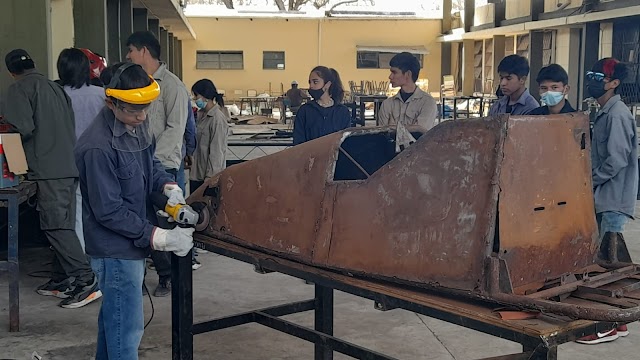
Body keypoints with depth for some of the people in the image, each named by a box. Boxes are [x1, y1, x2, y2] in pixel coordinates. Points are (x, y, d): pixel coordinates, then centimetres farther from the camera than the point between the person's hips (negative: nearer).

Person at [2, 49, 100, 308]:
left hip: (49, 168, -8)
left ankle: (85, 281, -11)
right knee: (63, 225, 12)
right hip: (69, 165, 8)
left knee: (56, 226, -7)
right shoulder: (55, 87, 17)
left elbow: (25, 128, -14)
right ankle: (61, 280, 18)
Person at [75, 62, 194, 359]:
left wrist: (168, 186, -2)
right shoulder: (99, 147, -25)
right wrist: (160, 238, -22)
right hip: (116, 249, -9)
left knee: (113, 319, 23)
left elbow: (149, 162, 19)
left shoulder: (136, 126, 1)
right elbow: (109, 211, -22)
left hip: (130, 244, 9)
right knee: (127, 328, -1)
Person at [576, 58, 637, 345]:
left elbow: (617, 160, -21)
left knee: (608, 261, -6)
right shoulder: (605, 113, 15)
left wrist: (589, 181, -11)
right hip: (604, 197, 10)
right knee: (608, 260, 12)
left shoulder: (617, 114, -14)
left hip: (614, 198, -10)